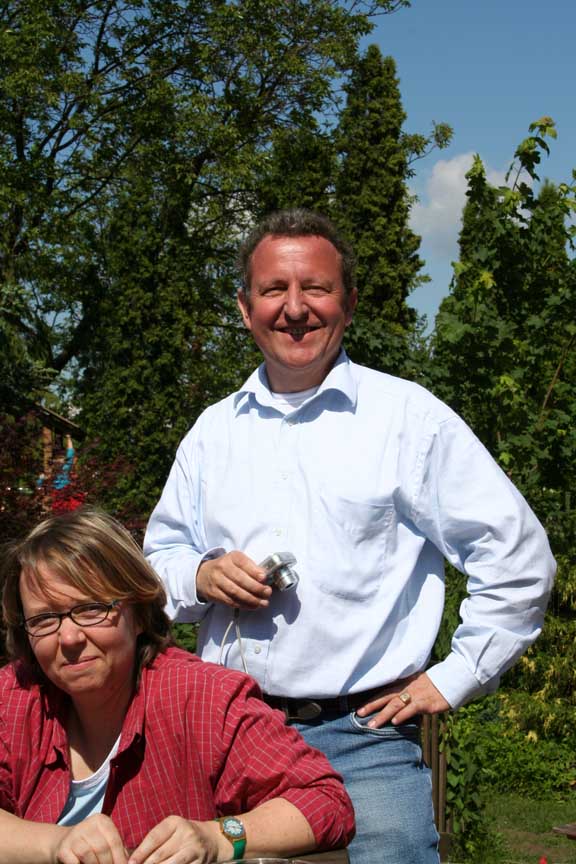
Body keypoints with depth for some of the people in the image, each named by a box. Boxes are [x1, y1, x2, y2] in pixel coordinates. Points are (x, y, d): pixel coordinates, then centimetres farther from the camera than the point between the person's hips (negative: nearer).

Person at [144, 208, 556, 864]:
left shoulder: (409, 416, -2)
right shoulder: (213, 431, 12)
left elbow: (518, 559, -1)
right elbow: (159, 556, 20)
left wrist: (451, 680, -3)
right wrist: (200, 577, -3)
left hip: (364, 741, -4)